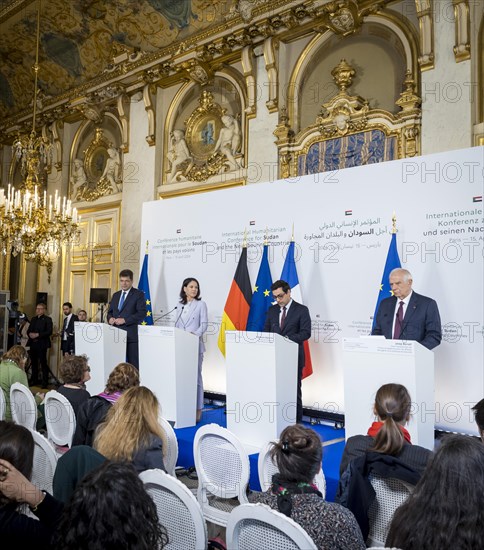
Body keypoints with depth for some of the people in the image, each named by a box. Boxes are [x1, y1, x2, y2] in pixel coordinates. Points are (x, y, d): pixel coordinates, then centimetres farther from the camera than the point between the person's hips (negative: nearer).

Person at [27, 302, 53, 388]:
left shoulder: (47, 319, -3)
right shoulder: (33, 319, 18)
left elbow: (49, 332, -12)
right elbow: (29, 330, 19)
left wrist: (38, 335, -19)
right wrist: (30, 334, -4)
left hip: (42, 344, -6)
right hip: (33, 344, 7)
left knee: (43, 363, -5)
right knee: (34, 362, 12)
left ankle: (45, 382, -1)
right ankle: (34, 380, 21)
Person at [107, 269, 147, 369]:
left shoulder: (138, 294, 0)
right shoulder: (115, 295, 19)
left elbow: (142, 313, -9)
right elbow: (110, 311, 24)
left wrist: (125, 320, -16)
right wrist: (110, 318, 0)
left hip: (131, 335, -6)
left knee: (133, 363, -6)